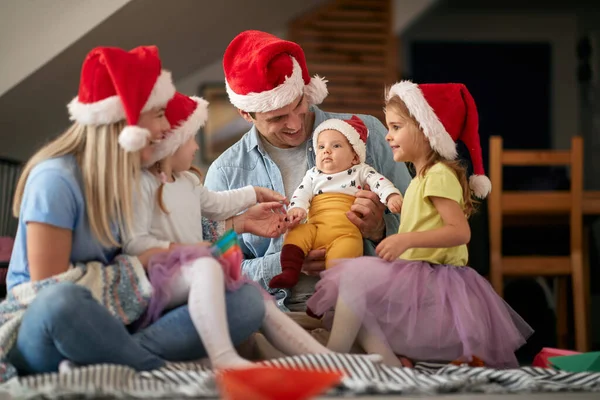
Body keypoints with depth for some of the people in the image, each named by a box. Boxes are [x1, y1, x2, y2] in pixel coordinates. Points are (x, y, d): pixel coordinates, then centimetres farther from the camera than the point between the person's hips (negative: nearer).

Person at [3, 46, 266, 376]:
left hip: (104, 326, 7)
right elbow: (50, 289, -15)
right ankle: (166, 371, -21)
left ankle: (112, 363, -25)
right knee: (62, 301, -43)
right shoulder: (55, 180, -14)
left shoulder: (125, 176, 8)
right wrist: (142, 263, -10)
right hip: (43, 337, -7)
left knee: (246, 298, -11)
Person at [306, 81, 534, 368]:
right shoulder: (421, 179, 20)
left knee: (355, 278, -22)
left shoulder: (439, 175, -11)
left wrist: (406, 240, -29)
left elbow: (460, 231, -22)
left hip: (432, 278, -11)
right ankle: (392, 363, -11)